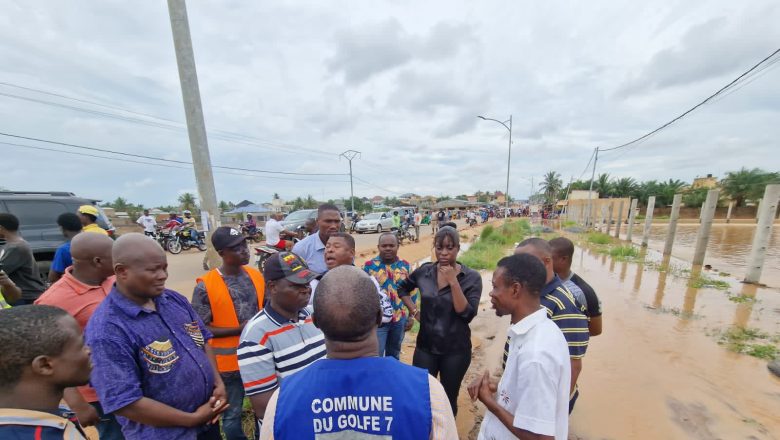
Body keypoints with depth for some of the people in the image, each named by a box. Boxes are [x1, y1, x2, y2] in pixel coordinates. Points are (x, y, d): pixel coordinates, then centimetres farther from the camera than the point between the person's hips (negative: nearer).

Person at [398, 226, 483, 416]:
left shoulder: (472, 277, -13)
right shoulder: (424, 271, -6)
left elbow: (467, 314, -20)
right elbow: (402, 288, 11)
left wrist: (453, 282, -27)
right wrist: (414, 311, 0)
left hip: (455, 350, -1)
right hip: (425, 346, 2)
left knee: (449, 398, 19)